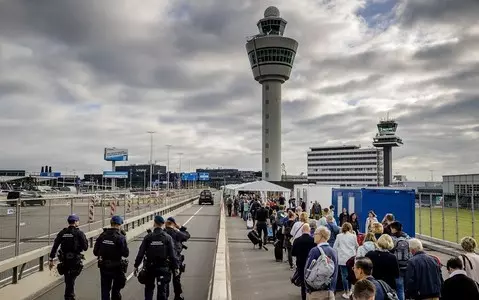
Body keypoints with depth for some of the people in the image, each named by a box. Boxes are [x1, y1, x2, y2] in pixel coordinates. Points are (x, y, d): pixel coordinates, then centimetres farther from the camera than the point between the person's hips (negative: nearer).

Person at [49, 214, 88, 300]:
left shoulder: (62, 233, 4)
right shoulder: (79, 233, -7)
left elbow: (55, 247, 0)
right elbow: (85, 247, -8)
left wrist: (51, 259, 3)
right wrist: (86, 240, 11)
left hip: (64, 260, 4)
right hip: (75, 261, -4)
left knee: (69, 280, 19)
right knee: (70, 281, 2)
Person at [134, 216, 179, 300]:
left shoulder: (148, 237, -4)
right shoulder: (168, 237, -5)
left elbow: (141, 253, -4)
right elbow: (172, 254, -7)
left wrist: (136, 266, 3)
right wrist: (176, 267, -1)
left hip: (150, 267, 1)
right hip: (163, 267, -1)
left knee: (149, 288, 17)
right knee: (162, 290, 4)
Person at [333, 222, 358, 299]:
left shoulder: (339, 236, 1)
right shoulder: (353, 236, 2)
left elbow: (335, 247, 3)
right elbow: (357, 246, 15)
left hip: (342, 258, -1)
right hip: (351, 258, 1)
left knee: (344, 275, 2)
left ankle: (346, 293, 5)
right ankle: (350, 290, 19)